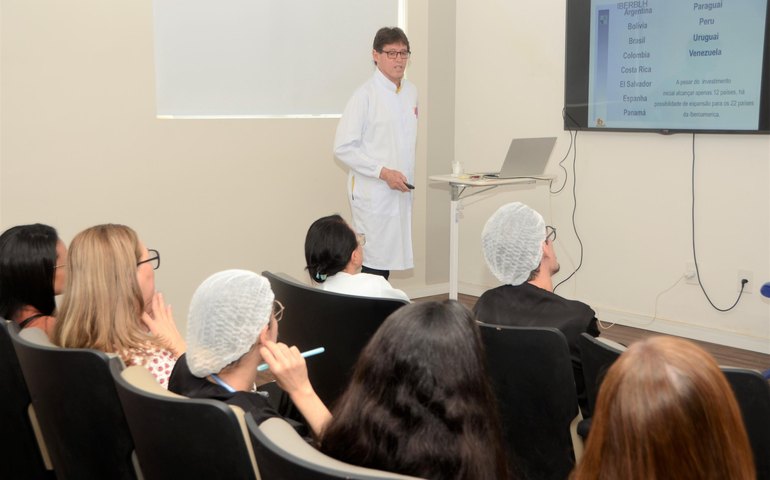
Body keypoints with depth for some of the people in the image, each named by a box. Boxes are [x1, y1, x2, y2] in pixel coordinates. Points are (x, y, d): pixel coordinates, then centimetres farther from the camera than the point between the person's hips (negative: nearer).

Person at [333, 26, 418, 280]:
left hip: (399, 190, 7)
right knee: (374, 260, -3)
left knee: (389, 258, 12)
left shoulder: (411, 91, 9)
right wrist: (383, 172, -18)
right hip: (373, 192, -6)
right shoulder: (365, 95, -11)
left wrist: (405, 176, 11)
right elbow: (344, 147, -15)